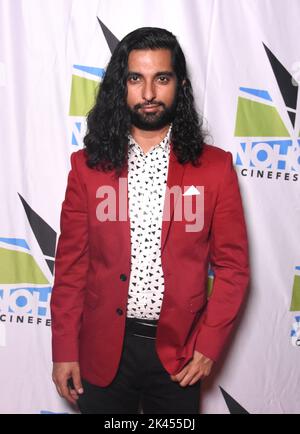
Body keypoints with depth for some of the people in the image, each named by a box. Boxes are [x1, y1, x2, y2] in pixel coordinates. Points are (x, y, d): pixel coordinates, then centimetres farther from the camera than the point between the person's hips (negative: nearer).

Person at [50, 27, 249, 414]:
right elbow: (71, 263, -1)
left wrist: (208, 345, -7)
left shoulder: (214, 167, -5)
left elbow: (233, 265, -2)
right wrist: (64, 350, -1)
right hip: (103, 350, 1)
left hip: (178, 351, 0)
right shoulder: (88, 165, -3)